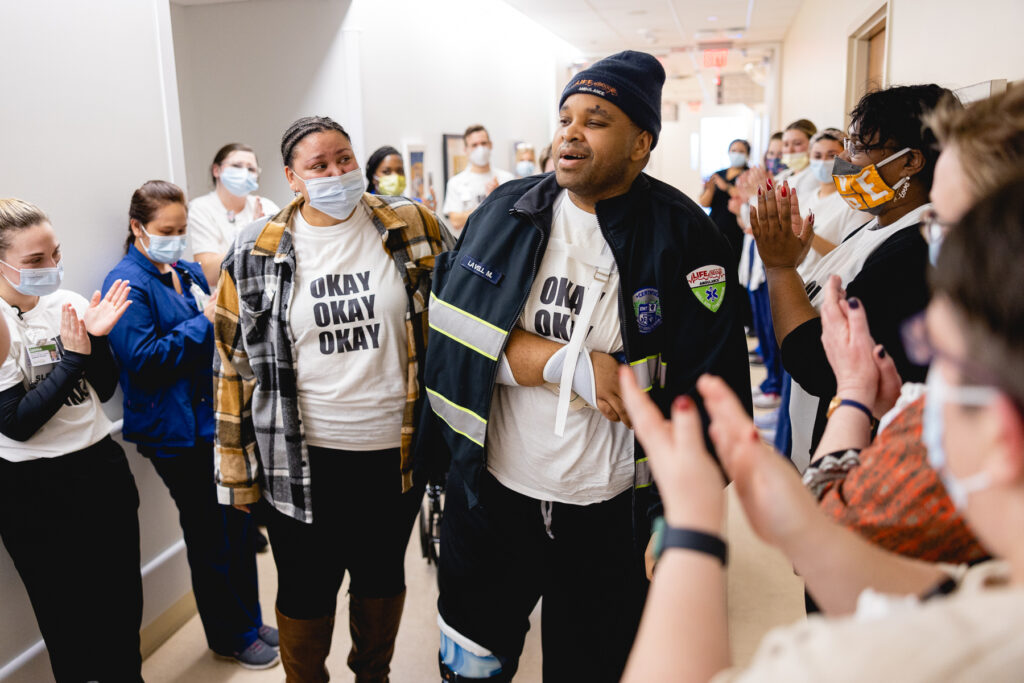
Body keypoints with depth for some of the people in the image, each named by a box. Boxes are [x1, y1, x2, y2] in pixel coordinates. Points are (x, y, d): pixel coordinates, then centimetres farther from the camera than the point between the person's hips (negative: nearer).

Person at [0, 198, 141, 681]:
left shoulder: (69, 303, -1)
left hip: (101, 466, 5)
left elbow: (104, 389, 4)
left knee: (124, 605, 16)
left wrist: (98, 338, -12)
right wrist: (73, 357, -21)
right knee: (70, 622, 11)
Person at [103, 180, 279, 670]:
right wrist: (204, 323, -19)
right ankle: (230, 637, 27)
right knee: (210, 537, 7)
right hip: (178, 432, -7)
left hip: (219, 418, 7)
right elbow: (143, 360, -20)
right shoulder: (128, 283, -12)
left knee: (239, 525, 16)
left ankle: (249, 621, 35)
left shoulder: (190, 272, 9)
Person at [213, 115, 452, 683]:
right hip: (303, 460, -1)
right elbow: (235, 360, 2)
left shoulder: (412, 228, -3)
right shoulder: (257, 253, -4)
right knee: (306, 590, 14)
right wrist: (237, 467, 3)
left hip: (396, 449, 1)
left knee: (383, 576, 21)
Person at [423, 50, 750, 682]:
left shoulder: (685, 240, -9)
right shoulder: (507, 212, 0)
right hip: (490, 492, 3)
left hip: (609, 512, -2)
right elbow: (457, 326, -10)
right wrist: (573, 363, -21)